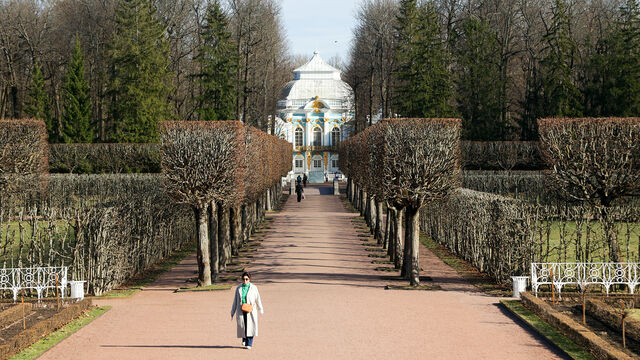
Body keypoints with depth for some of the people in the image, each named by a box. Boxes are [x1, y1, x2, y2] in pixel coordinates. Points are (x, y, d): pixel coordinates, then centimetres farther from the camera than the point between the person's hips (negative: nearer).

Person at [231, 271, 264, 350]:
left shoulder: (253, 288, 2)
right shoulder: (239, 288, 7)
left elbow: (258, 299, 9)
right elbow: (235, 301, 11)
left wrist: (261, 310, 14)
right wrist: (232, 312, 11)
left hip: (250, 310, -1)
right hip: (241, 311, 2)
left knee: (250, 327, -8)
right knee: (241, 326, -2)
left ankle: (249, 344, 0)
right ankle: (244, 339, 27)